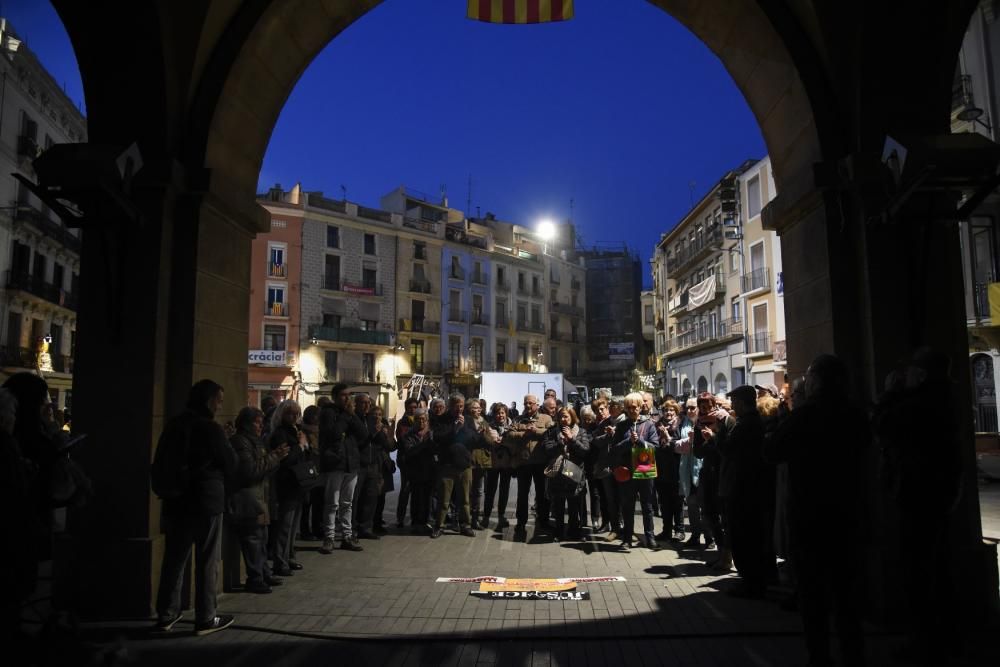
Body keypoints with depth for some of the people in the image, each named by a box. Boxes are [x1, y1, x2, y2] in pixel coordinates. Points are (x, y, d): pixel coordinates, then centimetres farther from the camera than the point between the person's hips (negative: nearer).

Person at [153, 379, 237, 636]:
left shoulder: (173, 425, 5)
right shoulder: (211, 428, -15)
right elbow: (231, 465, -6)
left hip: (175, 501, 6)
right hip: (207, 501, -6)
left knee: (174, 558, 13)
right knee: (207, 561, 2)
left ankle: (166, 615, 20)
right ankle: (206, 619, 7)